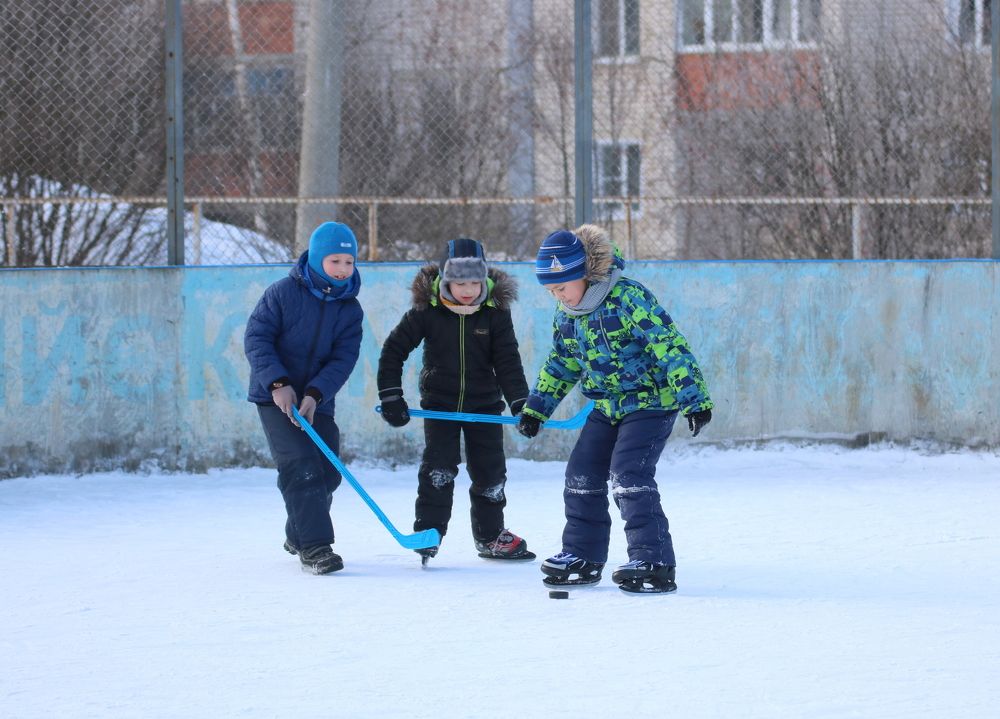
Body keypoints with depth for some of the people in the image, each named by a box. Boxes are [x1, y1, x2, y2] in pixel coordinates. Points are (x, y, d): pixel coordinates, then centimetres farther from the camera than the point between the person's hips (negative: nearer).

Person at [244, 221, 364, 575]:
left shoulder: (350, 309, 0)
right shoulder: (283, 293, -11)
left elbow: (343, 359, -7)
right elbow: (256, 338, -12)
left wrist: (315, 394, -22)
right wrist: (278, 383, -23)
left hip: (318, 402, 5)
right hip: (276, 398, -5)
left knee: (328, 474, 8)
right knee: (301, 467, -18)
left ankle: (298, 536, 31)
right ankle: (314, 546, -19)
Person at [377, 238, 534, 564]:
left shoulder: (495, 312, -10)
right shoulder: (427, 310, -14)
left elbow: (508, 362, -9)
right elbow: (394, 349, -7)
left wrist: (520, 403, -18)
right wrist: (391, 397, -11)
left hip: (484, 403, 2)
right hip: (440, 400, -2)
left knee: (490, 470, 6)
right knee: (438, 467, -11)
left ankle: (490, 535, 20)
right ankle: (428, 531, -1)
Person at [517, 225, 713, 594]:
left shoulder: (629, 299, -23)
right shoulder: (567, 314, 2)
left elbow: (670, 348, -25)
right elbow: (560, 364, 19)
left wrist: (695, 398, -28)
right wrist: (536, 408, 20)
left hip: (651, 401, -8)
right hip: (608, 408, 8)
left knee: (629, 476, -20)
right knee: (582, 477, 6)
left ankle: (654, 562, -19)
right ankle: (582, 557, 20)